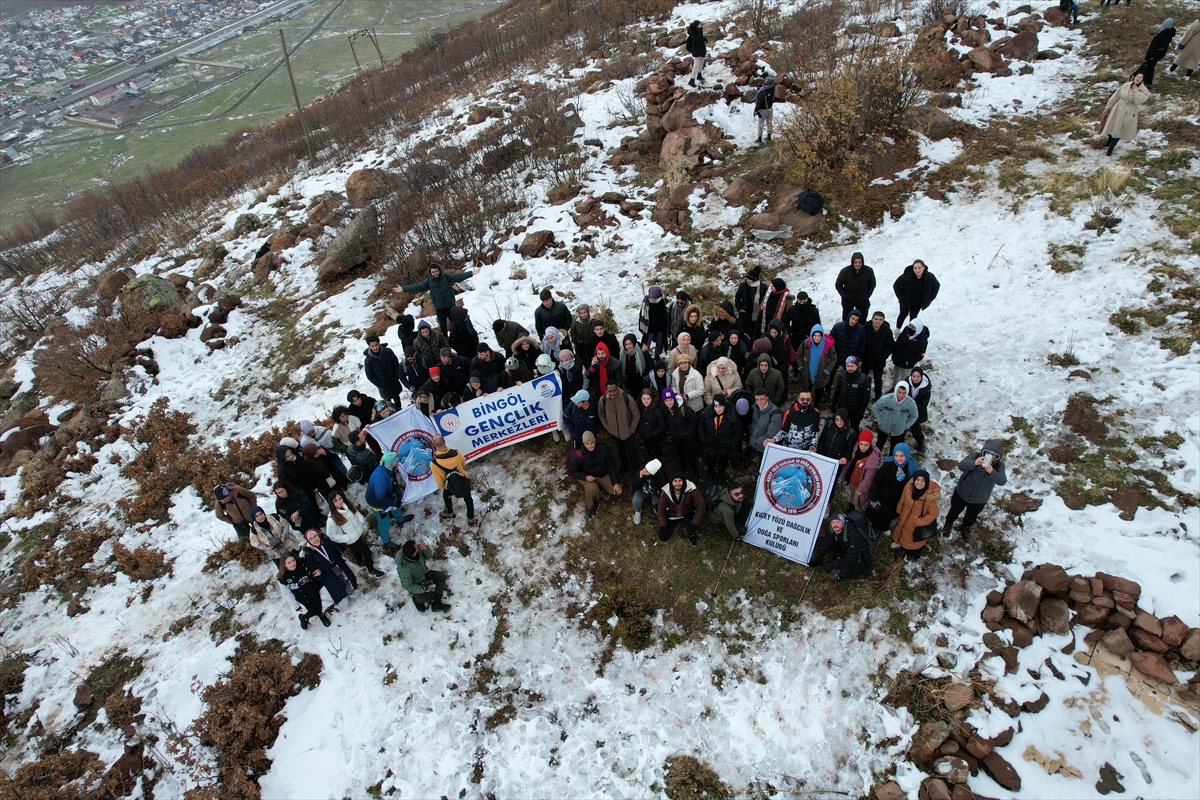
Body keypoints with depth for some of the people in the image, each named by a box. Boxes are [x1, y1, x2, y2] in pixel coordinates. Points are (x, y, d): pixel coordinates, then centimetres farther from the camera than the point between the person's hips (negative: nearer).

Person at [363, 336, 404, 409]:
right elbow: (370, 376, -11)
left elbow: (396, 363, -3)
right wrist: (380, 385, -14)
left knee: (396, 397, 23)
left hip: (394, 382, 3)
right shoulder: (368, 360, -19)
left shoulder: (388, 351, -15)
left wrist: (396, 377, -9)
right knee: (388, 400, 8)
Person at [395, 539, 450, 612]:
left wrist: (426, 548, -29)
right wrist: (421, 589, -41)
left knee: (442, 576, -8)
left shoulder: (417, 549, -26)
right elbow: (408, 586, -24)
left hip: (424, 573, 6)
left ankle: (436, 604, 3)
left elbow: (427, 556, -6)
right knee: (425, 598, -24)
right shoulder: (404, 568, -38)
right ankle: (416, 599, 14)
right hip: (414, 584, -6)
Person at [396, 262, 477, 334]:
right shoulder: (429, 281, -8)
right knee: (443, 324, 16)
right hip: (439, 308, 1)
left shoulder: (446, 276, -10)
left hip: (450, 305, -1)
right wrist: (403, 289, -16)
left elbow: (458, 277, -18)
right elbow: (418, 287, -9)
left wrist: (471, 273, -29)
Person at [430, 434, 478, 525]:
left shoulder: (434, 463, -34)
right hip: (464, 483, 1)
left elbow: (439, 480, -17)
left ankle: (450, 513, 57)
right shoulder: (456, 454, -30)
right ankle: (471, 520, 42)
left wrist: (441, 487, 7)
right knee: (468, 500, 26)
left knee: (446, 496, 34)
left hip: (451, 487, -1)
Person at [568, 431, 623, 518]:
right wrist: (585, 477, -26)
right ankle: (590, 507, -3)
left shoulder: (603, 449, -21)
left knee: (617, 491, -9)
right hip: (588, 477, -3)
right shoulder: (578, 455, -28)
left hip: (603, 474, 3)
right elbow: (572, 470, -11)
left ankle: (599, 486, 19)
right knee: (592, 489, -35)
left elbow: (611, 466, -10)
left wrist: (616, 483, -14)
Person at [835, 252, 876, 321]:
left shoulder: (869, 271, -18)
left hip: (863, 301, 1)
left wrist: (867, 296, -5)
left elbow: (872, 284, 2)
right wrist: (844, 296, -9)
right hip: (848, 301, -1)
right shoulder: (845, 271, -23)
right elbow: (838, 285, -6)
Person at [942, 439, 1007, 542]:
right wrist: (974, 463, -58)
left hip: (980, 500, 1)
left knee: (972, 516, 29)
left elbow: (1002, 481, -35)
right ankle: (948, 524, 56)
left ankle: (966, 527, 61)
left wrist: (992, 472, -54)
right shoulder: (976, 455, -26)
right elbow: (961, 466, -39)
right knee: (955, 511, 25)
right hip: (962, 493, -1)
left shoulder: (999, 465, -21)